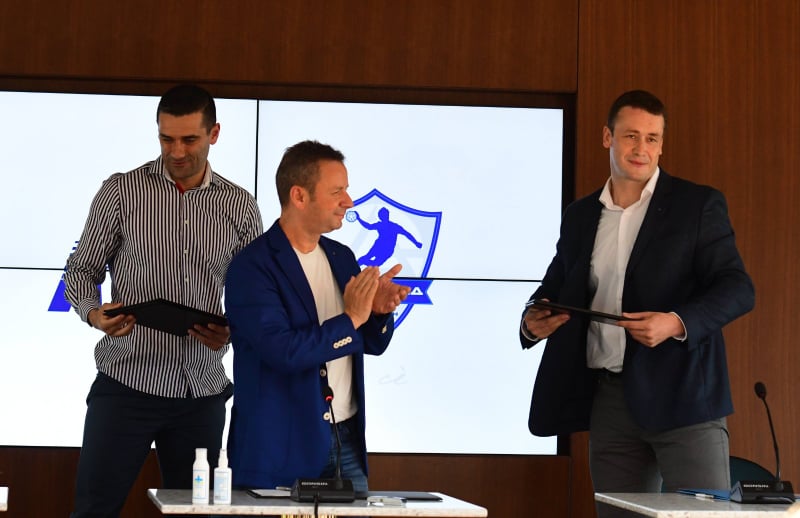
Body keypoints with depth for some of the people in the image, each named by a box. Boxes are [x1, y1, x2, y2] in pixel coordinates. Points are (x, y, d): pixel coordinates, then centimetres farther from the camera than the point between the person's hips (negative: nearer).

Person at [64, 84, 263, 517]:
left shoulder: (240, 207, 6)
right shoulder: (121, 192, 0)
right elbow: (82, 269, 4)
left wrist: (232, 332, -11)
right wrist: (93, 313, -17)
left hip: (202, 394, 2)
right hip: (127, 384, -2)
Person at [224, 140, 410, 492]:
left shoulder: (342, 258, 11)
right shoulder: (252, 267, -12)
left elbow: (372, 344, 16)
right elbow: (283, 351, -23)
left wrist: (379, 311, -6)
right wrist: (350, 318, -17)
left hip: (347, 442, 6)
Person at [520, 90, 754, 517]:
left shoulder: (698, 205, 0)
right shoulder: (580, 215, 14)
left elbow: (738, 288, -7)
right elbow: (555, 286, 23)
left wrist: (677, 322, -24)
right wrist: (533, 321, -1)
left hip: (680, 393, -4)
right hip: (610, 398, 5)